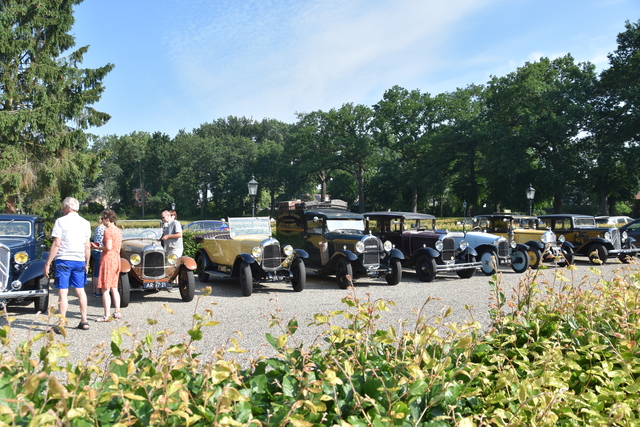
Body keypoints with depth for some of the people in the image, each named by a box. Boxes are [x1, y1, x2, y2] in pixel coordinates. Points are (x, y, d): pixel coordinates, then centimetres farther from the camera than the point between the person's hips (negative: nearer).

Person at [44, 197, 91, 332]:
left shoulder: (61, 221, -5)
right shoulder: (85, 223, 8)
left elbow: (56, 244, -10)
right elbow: (87, 246, 8)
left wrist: (48, 263, -6)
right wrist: (87, 264, 16)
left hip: (63, 260, -4)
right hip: (79, 260, 4)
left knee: (63, 292, -3)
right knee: (80, 290, 13)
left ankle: (62, 324, -2)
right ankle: (84, 321, 16)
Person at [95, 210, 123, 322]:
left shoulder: (108, 230, -14)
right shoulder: (118, 230, 12)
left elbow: (108, 247, -21)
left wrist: (98, 247, -5)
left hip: (108, 259, -9)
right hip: (117, 259, 9)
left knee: (105, 290, -3)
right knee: (114, 288, 16)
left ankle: (107, 316, -1)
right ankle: (117, 312, 19)